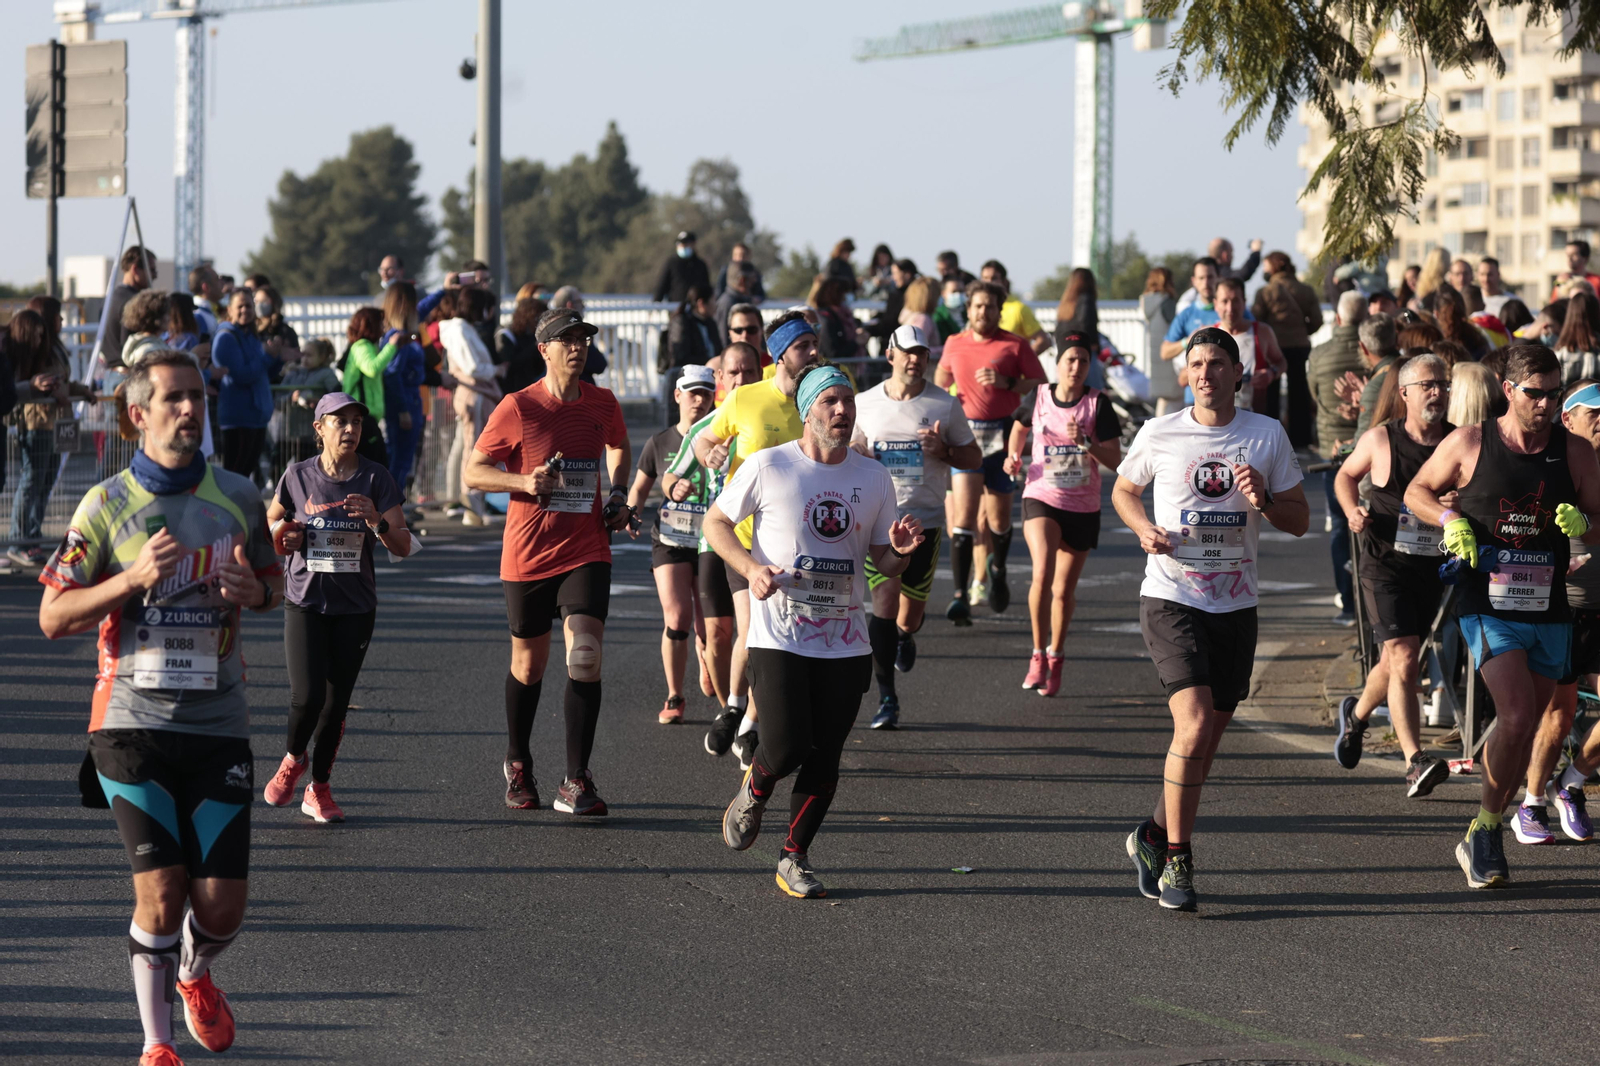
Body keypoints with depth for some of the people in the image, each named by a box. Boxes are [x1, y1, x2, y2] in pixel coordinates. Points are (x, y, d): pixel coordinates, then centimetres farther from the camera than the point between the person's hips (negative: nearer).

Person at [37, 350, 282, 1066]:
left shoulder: (238, 499, 6)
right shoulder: (106, 506, -2)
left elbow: (272, 581, 20)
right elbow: (53, 617, -2)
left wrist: (255, 591, -4)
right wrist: (132, 581, -18)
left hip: (219, 725, 2)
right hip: (133, 724, -2)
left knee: (221, 905, 0)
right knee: (160, 893, -8)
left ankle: (196, 974, 36)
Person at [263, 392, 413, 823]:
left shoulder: (375, 479, -2)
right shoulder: (299, 476, -1)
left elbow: (403, 547, -5)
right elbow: (272, 521, 17)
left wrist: (376, 521, -24)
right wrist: (281, 537, -5)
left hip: (355, 608, 1)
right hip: (305, 603, -1)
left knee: (337, 702, 4)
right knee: (308, 695, -14)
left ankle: (319, 789, 21)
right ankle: (293, 759, 17)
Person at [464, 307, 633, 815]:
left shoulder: (602, 403, 4)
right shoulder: (518, 408, -8)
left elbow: (618, 446, 27)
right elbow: (472, 472, -4)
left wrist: (617, 493, 11)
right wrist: (524, 481, -20)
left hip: (586, 550, 2)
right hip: (527, 556, -2)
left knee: (585, 656, -14)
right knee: (529, 664, 11)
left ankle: (576, 782, -11)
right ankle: (517, 763, 36)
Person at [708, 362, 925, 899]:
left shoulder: (874, 478, 6)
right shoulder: (768, 467, -5)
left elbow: (883, 563, 14)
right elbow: (716, 521, 5)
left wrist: (900, 551, -11)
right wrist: (751, 567, -11)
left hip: (846, 643, 3)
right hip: (779, 637, -3)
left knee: (824, 759, 2)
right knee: (786, 748, -13)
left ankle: (794, 859, 18)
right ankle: (754, 793, 22)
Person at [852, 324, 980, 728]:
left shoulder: (945, 405, 2)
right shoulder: (864, 404, 4)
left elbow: (973, 457, 8)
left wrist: (943, 451, -12)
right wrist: (854, 454, -7)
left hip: (925, 518, 0)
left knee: (909, 616, 5)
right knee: (884, 602, -14)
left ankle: (906, 635, 45)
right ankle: (886, 698, -6)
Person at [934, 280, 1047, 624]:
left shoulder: (1015, 345, 0)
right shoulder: (954, 344, 9)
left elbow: (1041, 385, -2)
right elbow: (943, 376, 30)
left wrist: (1007, 383, -16)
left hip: (1002, 434, -1)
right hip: (965, 432, 1)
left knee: (999, 518, 8)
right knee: (964, 515, -12)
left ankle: (998, 570, 41)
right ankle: (961, 596, -17)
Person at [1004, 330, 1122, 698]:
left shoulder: (1098, 403, -6)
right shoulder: (1038, 397, -2)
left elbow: (1116, 460, -8)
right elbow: (1020, 426, 21)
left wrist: (1086, 442, -23)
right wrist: (1014, 457, 4)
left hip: (1082, 508, 1)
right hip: (1042, 499, -1)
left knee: (1064, 589, 9)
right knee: (1043, 574, -23)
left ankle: (1055, 655, 33)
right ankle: (1038, 655, -10)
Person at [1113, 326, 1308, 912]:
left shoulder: (1268, 436, 2)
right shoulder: (1159, 433, -1)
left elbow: (1299, 521, 7)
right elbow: (1123, 490, 16)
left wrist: (1263, 500, -14)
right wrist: (1144, 528, -4)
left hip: (1235, 605, 3)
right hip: (1170, 597, -3)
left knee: (1209, 734, 10)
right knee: (1194, 722, -19)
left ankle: (1155, 835, 33)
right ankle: (1176, 859, -7)